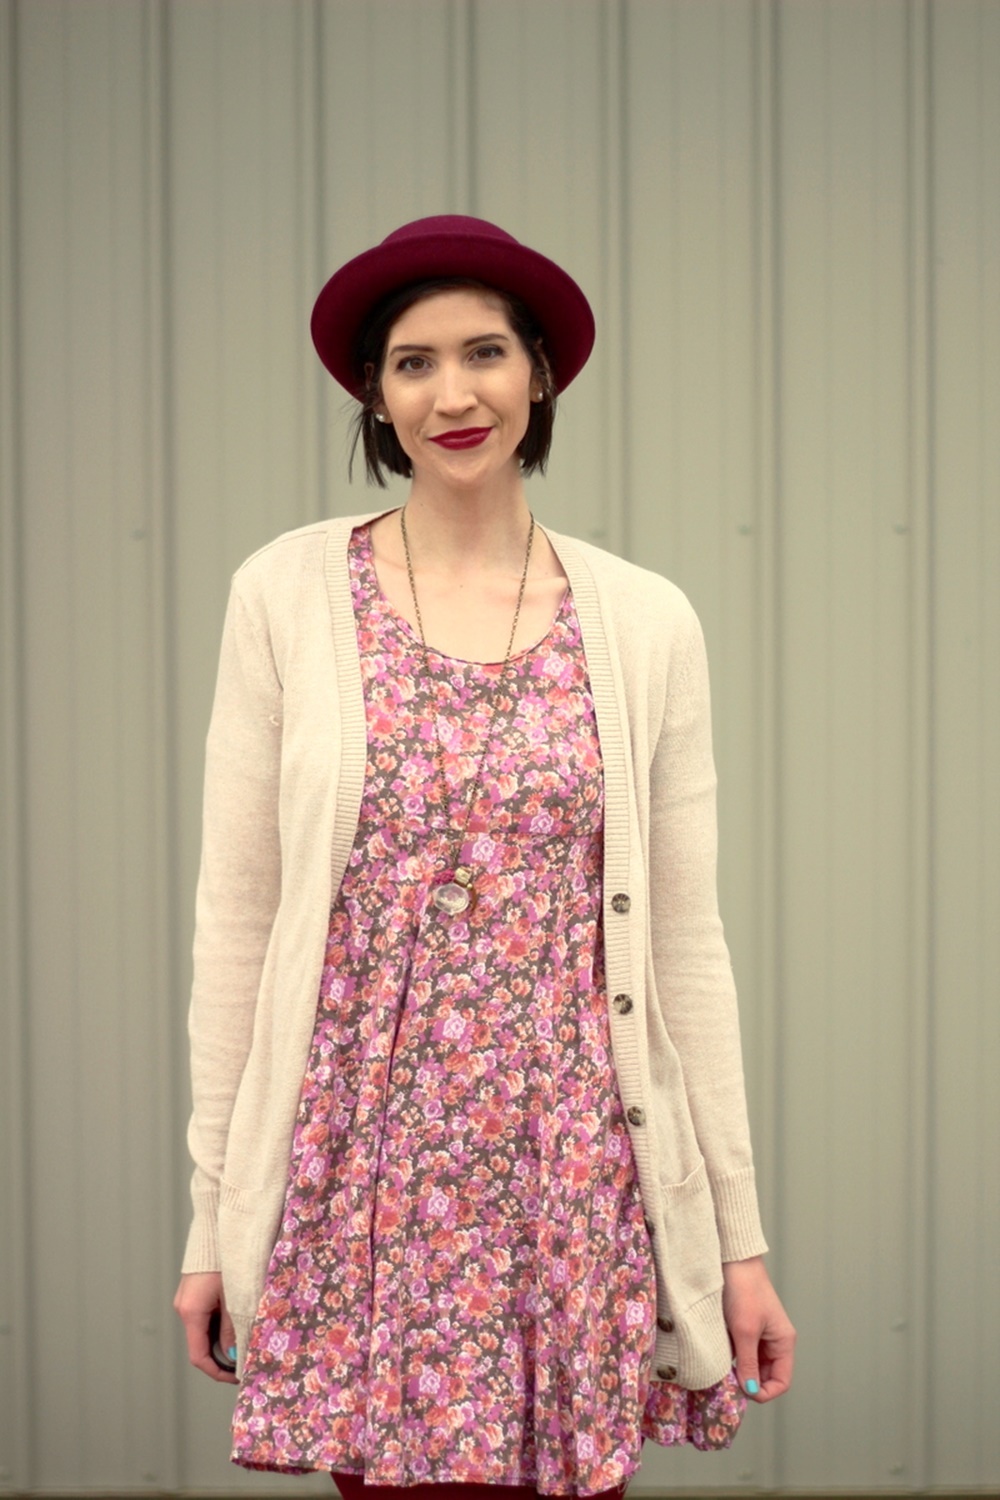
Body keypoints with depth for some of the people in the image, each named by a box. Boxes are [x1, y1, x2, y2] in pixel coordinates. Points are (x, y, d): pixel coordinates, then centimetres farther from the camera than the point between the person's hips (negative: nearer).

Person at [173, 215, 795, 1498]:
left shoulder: (645, 622, 2)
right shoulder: (287, 595, -1)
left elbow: (687, 943, 4)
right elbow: (234, 920, 1)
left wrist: (740, 1234, 3)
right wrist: (211, 1216, 1)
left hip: (580, 1182, 1)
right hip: (367, 1175, -1)